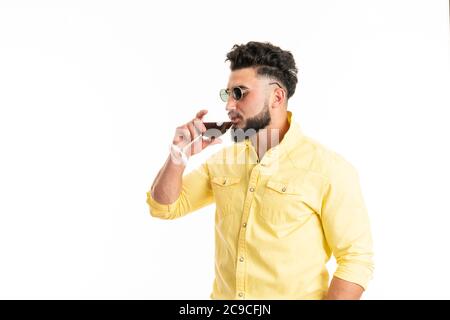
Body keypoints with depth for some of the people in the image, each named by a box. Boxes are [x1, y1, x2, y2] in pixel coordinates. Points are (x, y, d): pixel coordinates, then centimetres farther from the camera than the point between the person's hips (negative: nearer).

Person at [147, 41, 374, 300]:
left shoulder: (328, 169, -15)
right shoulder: (223, 160, 4)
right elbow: (165, 207, 9)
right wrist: (179, 155, -7)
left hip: (295, 295, -5)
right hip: (223, 295, 5)